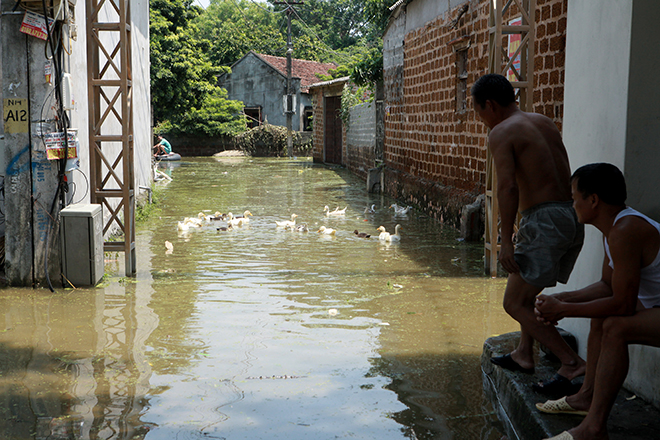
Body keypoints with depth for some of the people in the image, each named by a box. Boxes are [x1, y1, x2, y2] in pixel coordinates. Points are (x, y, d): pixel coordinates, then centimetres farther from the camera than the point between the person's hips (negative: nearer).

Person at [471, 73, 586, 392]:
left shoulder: (501, 133, -6)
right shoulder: (545, 123, 18)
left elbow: (507, 187, -17)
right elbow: (566, 177, 18)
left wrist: (506, 240, -17)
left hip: (544, 220, -9)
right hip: (572, 217, 9)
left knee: (515, 303, -2)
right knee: (527, 288, 26)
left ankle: (571, 363, -6)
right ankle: (524, 354, 36)